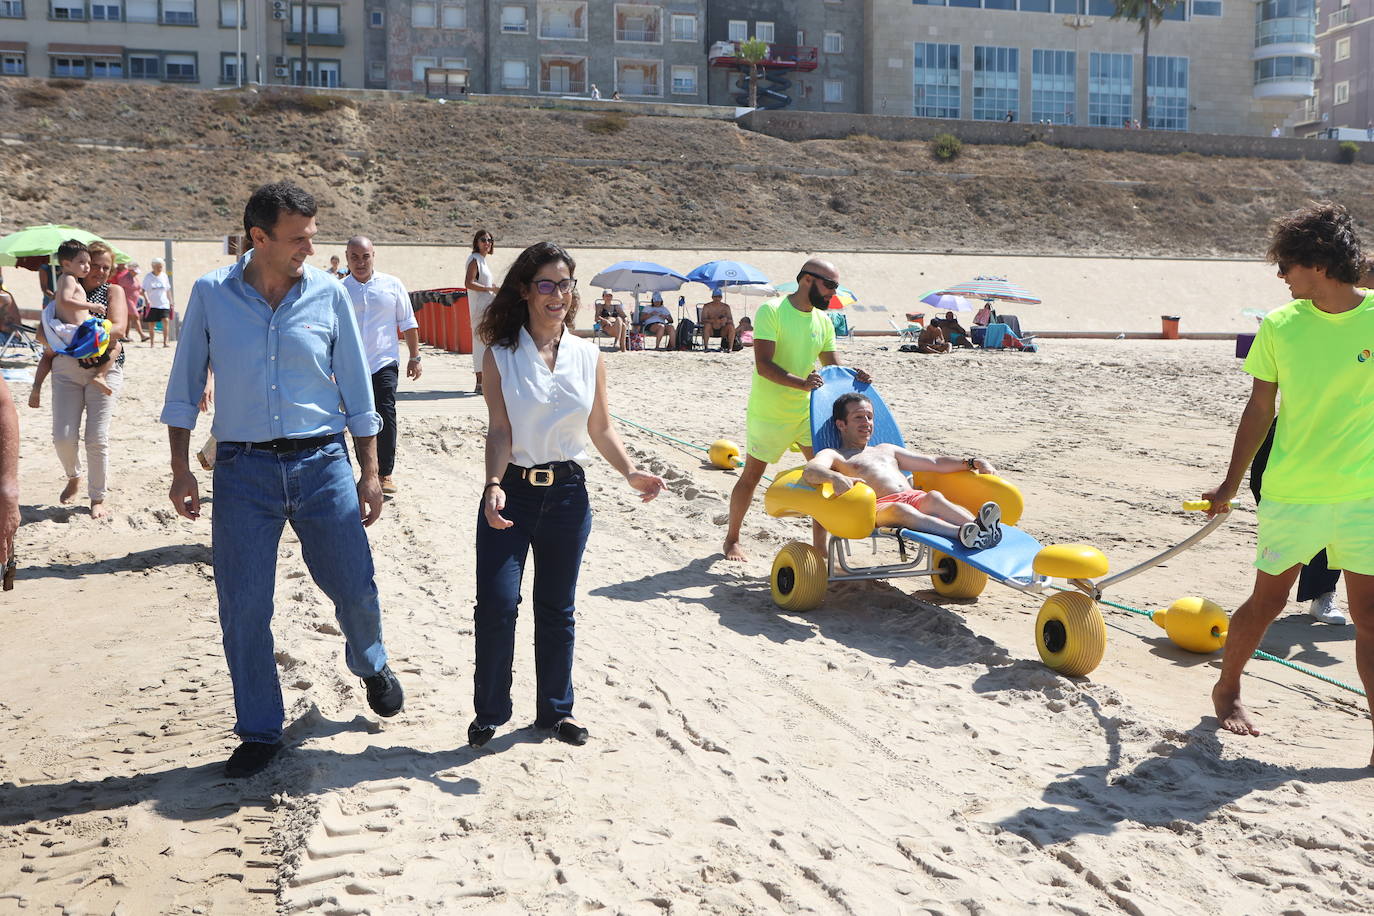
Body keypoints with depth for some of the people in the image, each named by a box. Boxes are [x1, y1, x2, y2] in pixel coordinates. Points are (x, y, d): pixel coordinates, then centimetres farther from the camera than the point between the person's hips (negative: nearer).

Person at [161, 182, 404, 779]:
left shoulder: (328, 293, 0)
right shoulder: (211, 294, -1)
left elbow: (355, 387, 6)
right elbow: (184, 387, 7)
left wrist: (370, 472, 6)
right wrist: (181, 470, 3)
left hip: (321, 464, 0)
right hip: (242, 468, 0)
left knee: (354, 589, 5)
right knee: (243, 609, 3)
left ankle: (371, 666, 39)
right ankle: (259, 732, 21)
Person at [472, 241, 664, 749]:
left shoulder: (589, 356, 4)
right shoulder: (501, 356, -3)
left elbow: (601, 429, 7)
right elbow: (499, 431, -9)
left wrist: (630, 471, -8)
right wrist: (494, 486, -23)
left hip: (568, 493, 3)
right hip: (512, 492, -2)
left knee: (557, 610, 13)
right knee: (497, 604, -8)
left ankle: (556, 709, 29)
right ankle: (490, 711, 14)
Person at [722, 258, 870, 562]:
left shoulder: (823, 321, 5)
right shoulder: (771, 310, -15)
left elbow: (832, 366, 8)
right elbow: (764, 365, -24)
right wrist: (801, 383, -38)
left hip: (808, 411, 6)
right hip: (769, 412, -6)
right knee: (751, 476, 8)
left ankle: (820, 545, 8)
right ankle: (732, 538, 26)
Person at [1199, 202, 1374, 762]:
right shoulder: (1280, 326, -1)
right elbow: (1259, 411, 6)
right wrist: (1231, 485, 8)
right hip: (1290, 491, 1)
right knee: (1267, 601, 11)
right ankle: (1227, 690, 33)